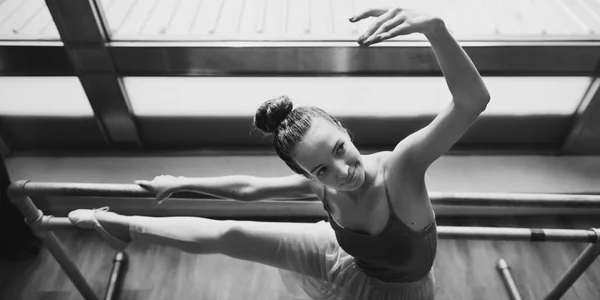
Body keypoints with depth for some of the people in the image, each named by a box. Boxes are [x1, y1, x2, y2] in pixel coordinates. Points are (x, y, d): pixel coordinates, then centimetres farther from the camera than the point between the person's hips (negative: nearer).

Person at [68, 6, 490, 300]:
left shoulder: (401, 166, -44)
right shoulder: (321, 185, -29)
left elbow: (474, 100, -59)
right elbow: (248, 187, -13)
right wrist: (182, 183, -2)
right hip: (345, 262, 2)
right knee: (231, 235, 0)